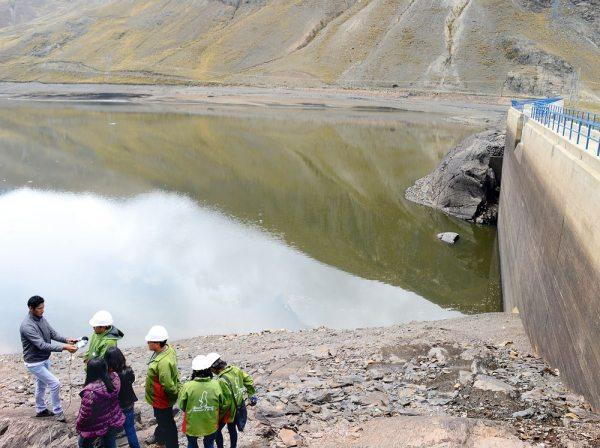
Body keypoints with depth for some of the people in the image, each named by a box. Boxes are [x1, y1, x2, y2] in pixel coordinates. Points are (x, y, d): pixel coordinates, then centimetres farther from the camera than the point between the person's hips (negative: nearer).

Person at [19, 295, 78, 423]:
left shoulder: (41, 318, -2)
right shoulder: (27, 326, -30)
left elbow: (53, 333, 2)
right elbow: (42, 345, -33)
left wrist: (67, 340, -16)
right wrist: (64, 347, -37)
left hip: (45, 360, 8)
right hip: (35, 363, -8)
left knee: (41, 385, 23)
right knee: (55, 384, -7)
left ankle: (41, 410, 41)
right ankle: (57, 412, 10)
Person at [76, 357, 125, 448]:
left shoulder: (90, 391, -36)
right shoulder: (115, 378, -18)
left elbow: (85, 414, -23)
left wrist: (79, 426, -4)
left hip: (96, 427, -5)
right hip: (113, 422, 5)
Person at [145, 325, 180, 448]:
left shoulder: (163, 362, -40)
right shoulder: (167, 348, -10)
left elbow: (168, 386, -34)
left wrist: (174, 394, -16)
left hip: (162, 400, -10)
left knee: (167, 424, 12)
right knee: (160, 419, 34)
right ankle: (159, 436, 59)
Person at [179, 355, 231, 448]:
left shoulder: (187, 386, -23)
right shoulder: (217, 385, -19)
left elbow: (182, 405, -11)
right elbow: (225, 405, -8)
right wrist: (218, 418, 9)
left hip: (192, 424, -1)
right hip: (211, 424, 1)